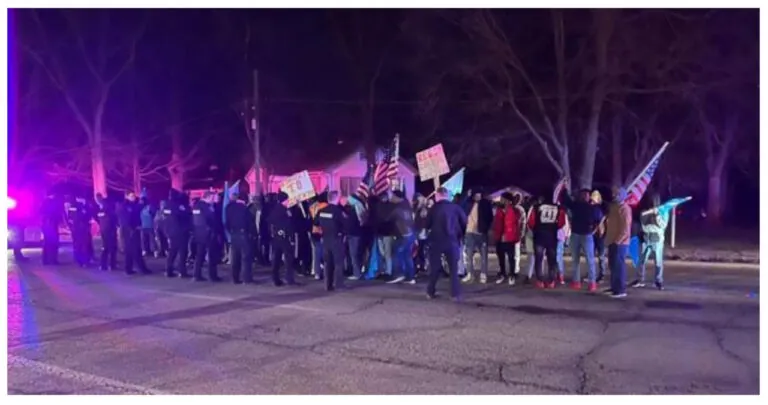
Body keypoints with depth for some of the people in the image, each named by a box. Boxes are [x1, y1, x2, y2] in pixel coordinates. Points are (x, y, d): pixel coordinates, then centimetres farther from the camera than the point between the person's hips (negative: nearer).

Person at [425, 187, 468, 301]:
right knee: (454, 268, 6)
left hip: (436, 240, 0)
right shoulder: (455, 207, -1)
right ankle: (456, 294, 2)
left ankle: (430, 292, 14)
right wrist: (460, 235, 13)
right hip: (452, 240, 0)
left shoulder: (434, 208, -1)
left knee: (434, 267, 10)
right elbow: (464, 222, -1)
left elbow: (427, 225, 2)